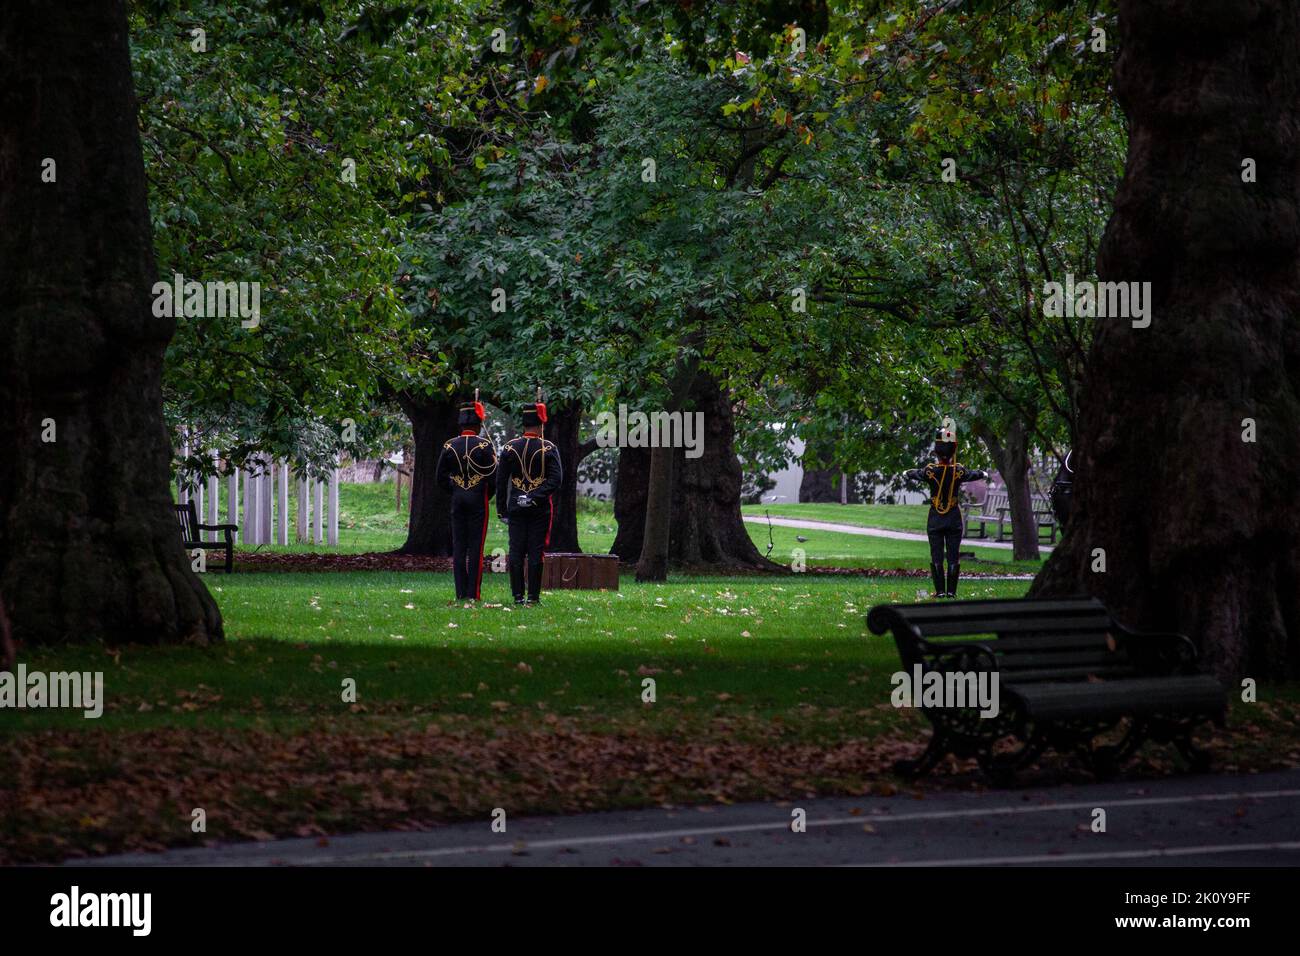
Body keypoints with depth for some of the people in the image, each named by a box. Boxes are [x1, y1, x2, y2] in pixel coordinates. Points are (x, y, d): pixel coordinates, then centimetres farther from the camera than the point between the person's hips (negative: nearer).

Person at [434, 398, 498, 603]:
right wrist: (487, 494, 8)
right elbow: (494, 476, -8)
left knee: (458, 548, 6)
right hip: (478, 501, -3)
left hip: (457, 501, 3)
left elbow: (440, 477, 5)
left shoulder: (449, 446, 2)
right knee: (475, 548, -1)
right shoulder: (484, 446, -8)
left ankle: (461, 593, 5)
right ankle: (473, 593, -3)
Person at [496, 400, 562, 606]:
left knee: (516, 552, 5)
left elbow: (501, 480, 3)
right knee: (536, 552, 1)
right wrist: (535, 497, -14)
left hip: (516, 507, 2)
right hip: (540, 509, -2)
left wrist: (501, 509, 8)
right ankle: (534, 596, 0)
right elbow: (555, 479, -14)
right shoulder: (549, 449, -5)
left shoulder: (510, 448, 2)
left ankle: (517, 595, 3)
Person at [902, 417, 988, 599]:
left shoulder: (930, 471, -11)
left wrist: (906, 474, 32)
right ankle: (951, 591, 3)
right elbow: (979, 474, 11)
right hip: (954, 519, 1)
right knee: (953, 556, 5)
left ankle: (940, 591, 1)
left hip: (935, 520, 0)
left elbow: (909, 474, 8)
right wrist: (984, 474, 34)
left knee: (936, 557, 4)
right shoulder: (959, 471, -9)